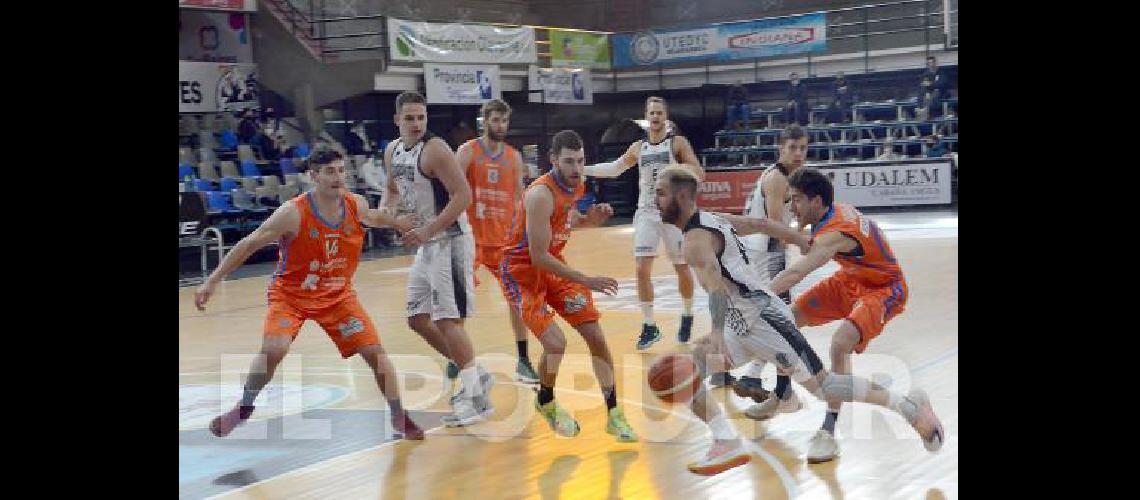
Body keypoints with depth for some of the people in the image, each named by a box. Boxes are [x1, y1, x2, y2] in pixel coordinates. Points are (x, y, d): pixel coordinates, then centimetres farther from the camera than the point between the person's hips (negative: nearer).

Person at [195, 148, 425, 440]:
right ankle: (243, 408, 2)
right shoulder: (293, 213, -23)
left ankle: (399, 416, 13)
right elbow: (249, 245, -17)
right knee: (273, 350, -25)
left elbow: (373, 218, 19)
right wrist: (212, 281, -18)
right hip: (290, 294, -4)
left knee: (374, 351, -4)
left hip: (338, 295, 4)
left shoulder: (357, 205, -9)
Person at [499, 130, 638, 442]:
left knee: (595, 336, 1)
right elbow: (538, 256, -29)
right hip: (521, 270, -8)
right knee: (555, 342, -20)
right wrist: (586, 281, -30)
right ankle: (545, 402, 12)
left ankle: (614, 415, 13)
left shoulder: (576, 185, -3)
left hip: (554, 264, 8)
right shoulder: (541, 195, -28)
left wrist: (592, 219, -4)